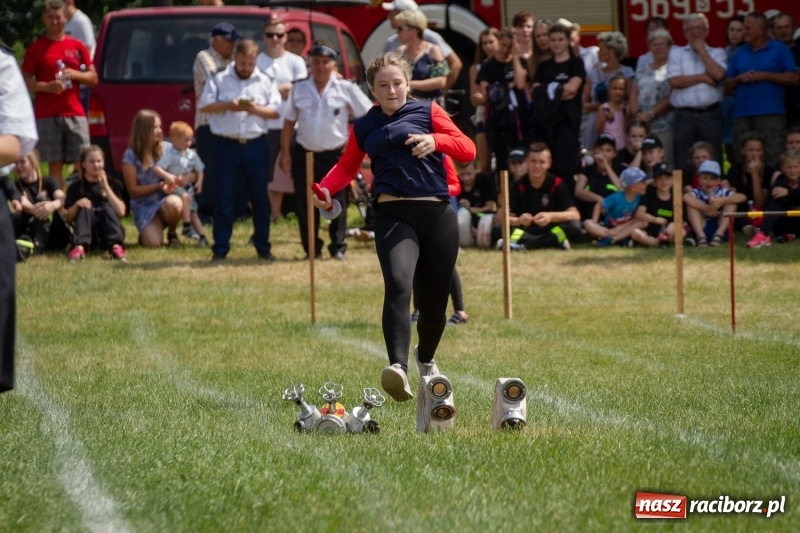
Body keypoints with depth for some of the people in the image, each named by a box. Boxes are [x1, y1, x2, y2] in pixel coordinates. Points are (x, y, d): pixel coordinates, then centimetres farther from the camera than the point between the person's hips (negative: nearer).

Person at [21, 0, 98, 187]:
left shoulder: (77, 46, 12)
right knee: (55, 164, -3)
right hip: (47, 116, -2)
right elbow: (26, 81, 0)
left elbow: (93, 78, 15)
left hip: (75, 114, 2)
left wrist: (74, 74, -5)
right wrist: (47, 86, -17)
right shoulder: (36, 48, 3)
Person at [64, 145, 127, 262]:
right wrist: (76, 205, -16)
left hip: (108, 233, 0)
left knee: (107, 207, -25)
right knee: (85, 208, -25)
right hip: (87, 234, 0)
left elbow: (121, 212, -5)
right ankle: (80, 247, -50)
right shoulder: (76, 188, 10)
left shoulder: (111, 184, 10)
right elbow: (69, 219, 5)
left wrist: (106, 186, -8)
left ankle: (116, 247, -48)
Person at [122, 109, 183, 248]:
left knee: (173, 204, -37)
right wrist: (159, 186, -16)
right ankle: (145, 232, 15)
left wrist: (171, 181, -13)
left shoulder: (163, 149, 3)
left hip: (164, 199, 2)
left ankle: (172, 234, -3)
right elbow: (133, 190, -6)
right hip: (144, 206, -2)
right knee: (153, 242, -25)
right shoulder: (130, 156, -7)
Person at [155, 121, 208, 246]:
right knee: (185, 197, -33)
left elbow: (200, 170, 13)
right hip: (174, 186, -6)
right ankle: (187, 226, -33)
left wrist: (199, 181, -3)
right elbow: (157, 168, -24)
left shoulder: (191, 154, 1)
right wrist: (168, 176, -39)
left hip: (187, 185, 6)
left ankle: (202, 236, 9)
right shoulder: (169, 154, -16)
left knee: (193, 211, 6)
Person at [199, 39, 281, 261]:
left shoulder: (265, 81, 8)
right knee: (224, 198, 0)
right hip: (227, 145, -1)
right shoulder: (219, 79, 4)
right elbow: (205, 105, -3)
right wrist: (228, 105, -18)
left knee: (260, 197, 6)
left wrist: (256, 109, -15)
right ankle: (220, 249, 4)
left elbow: (276, 111, 3)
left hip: (255, 145, 1)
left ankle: (263, 247, 15)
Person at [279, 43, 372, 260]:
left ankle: (338, 247, 9)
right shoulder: (299, 89, 6)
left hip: (335, 155, -2)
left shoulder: (346, 89, -3)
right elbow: (289, 122, 10)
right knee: (305, 205, 4)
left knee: (337, 203, 0)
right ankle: (311, 248, 13)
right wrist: (285, 153, 5)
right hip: (304, 153, 2)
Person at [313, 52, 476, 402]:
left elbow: (468, 150, 3)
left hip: (437, 213, 1)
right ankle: (398, 367, -42)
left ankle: (426, 359, 40)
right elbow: (347, 166, 26)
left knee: (433, 300, 8)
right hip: (393, 216, 0)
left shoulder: (427, 112, 10)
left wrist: (436, 140, -16)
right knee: (398, 285, -27)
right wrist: (325, 189, 6)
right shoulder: (364, 127, 16)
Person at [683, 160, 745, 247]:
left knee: (731, 202, -10)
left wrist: (722, 200, -26)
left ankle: (719, 234, -20)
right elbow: (686, 197, -25)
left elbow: (742, 197, -12)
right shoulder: (698, 193, -1)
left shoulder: (723, 192, 3)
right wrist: (706, 208, -26)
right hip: (702, 228, -1)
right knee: (690, 204, -15)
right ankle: (701, 235, -26)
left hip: (720, 227, 1)